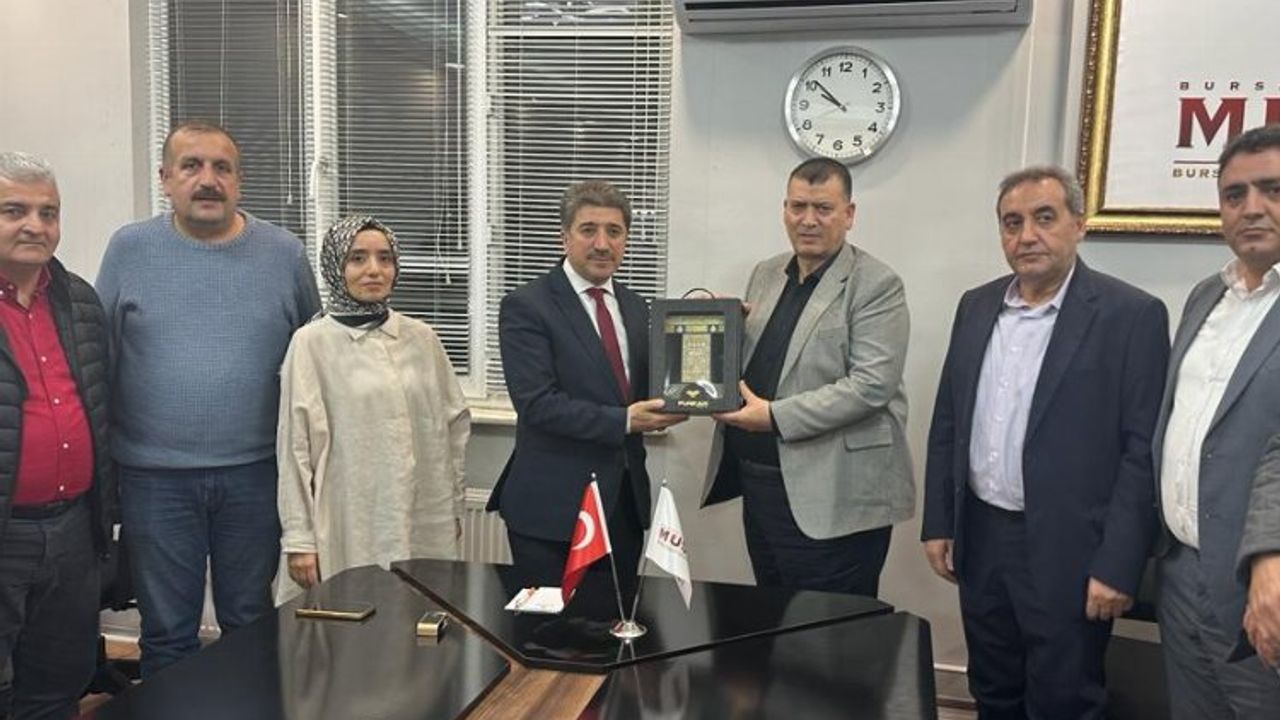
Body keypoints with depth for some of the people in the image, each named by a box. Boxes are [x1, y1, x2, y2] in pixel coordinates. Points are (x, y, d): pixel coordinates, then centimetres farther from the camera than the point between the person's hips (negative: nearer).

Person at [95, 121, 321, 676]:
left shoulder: (284, 253, 0)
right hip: (155, 478, 0)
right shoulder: (129, 249, -1)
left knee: (251, 625, 15)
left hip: (255, 474, 1)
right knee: (168, 635, 13)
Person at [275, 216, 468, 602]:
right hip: (348, 529, -3)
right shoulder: (312, 343, -5)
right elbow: (295, 444, -4)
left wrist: (453, 506, 13)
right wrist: (299, 538, -6)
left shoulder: (422, 338, 6)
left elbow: (454, 422, 13)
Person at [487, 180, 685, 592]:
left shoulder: (635, 307, 11)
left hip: (625, 499, 6)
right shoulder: (526, 306, -8)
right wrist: (623, 420, -22)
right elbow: (537, 404, -17)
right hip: (553, 505, -6)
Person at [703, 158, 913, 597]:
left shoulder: (876, 286, -8)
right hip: (759, 485, 7)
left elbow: (871, 384, -18)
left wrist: (775, 416, -20)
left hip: (832, 499, -6)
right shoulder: (765, 275, 13)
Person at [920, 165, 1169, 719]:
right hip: (981, 538, 5)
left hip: (1066, 550, -5)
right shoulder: (977, 306, 7)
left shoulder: (1132, 315, -10)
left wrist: (1118, 566, -15)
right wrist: (937, 523, 8)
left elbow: (1143, 451, -12)